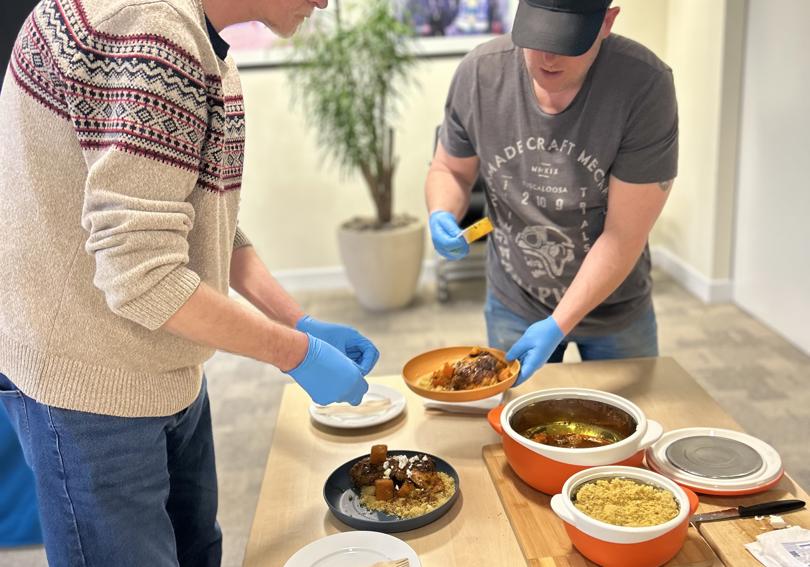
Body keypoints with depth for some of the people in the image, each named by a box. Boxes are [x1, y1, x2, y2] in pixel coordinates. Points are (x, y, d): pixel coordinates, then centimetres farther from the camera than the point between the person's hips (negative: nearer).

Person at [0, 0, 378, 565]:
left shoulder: (207, 48, 6)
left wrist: (301, 322, 3)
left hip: (172, 371, 9)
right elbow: (141, 275, -29)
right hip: (92, 382, -9)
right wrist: (297, 353, -18)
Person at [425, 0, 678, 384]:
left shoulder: (645, 86, -25)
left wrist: (557, 325, -28)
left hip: (615, 308, -1)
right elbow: (449, 170, 0)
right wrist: (442, 216, -22)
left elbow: (624, 235, -23)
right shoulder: (478, 73, -17)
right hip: (513, 302, 2)